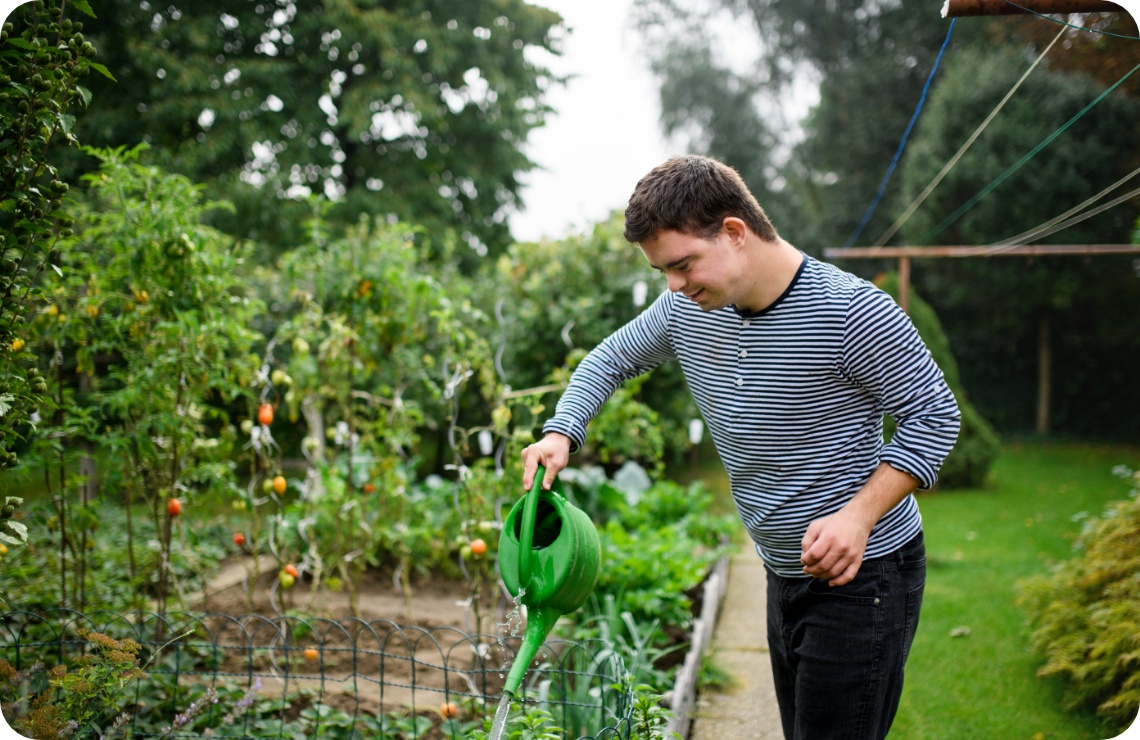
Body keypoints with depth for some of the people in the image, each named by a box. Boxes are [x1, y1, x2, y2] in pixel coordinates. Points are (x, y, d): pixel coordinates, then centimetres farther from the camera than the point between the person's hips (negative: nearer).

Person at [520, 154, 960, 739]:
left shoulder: (850, 311, -21)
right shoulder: (688, 310, -1)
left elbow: (934, 414, -13)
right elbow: (610, 360, 15)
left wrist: (857, 515, -25)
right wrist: (560, 433, -3)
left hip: (864, 575, -7)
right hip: (785, 576, 7)